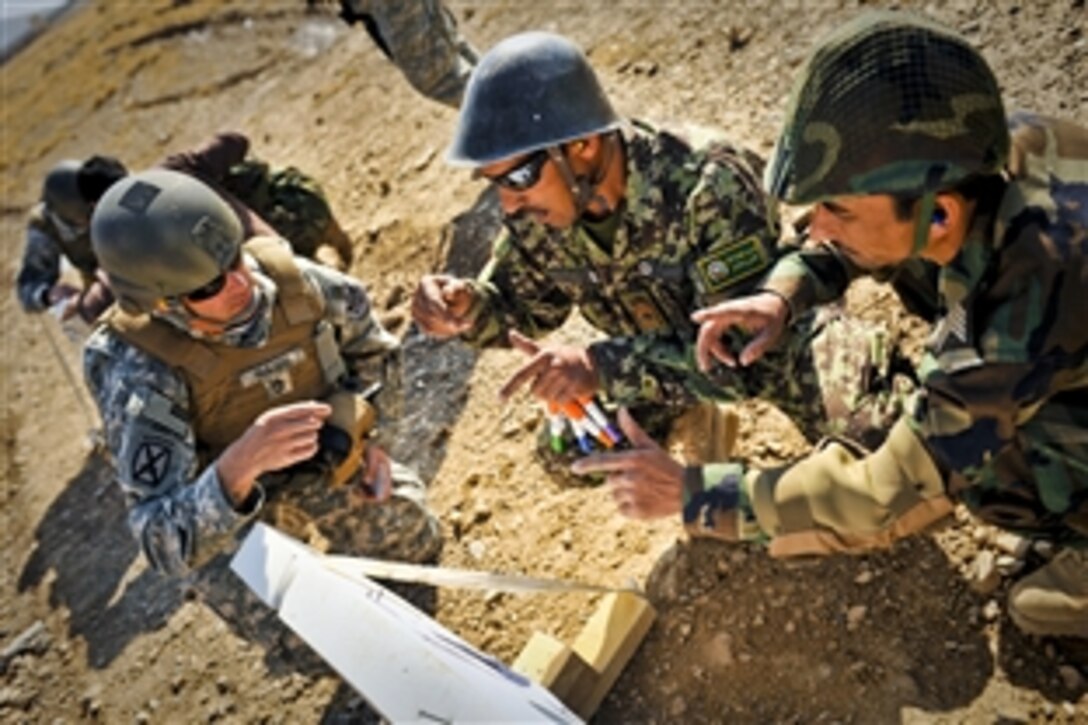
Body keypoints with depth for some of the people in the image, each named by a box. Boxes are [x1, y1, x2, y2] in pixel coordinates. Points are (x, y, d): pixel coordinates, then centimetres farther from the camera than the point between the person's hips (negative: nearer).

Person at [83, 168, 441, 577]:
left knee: (417, 544, 26)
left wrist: (363, 432, -9)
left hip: (339, 466, 4)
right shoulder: (139, 369, -36)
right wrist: (238, 466, -59)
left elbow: (360, 327, -3)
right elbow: (165, 545, -41)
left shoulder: (287, 277, -28)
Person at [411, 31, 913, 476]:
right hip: (667, 350, 5)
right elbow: (524, 305, -2)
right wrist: (467, 308, -25)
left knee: (862, 394, -31)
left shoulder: (709, 186, -37)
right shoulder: (536, 213, -19)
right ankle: (692, 424, 21)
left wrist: (604, 367, -49)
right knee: (566, 452, -5)